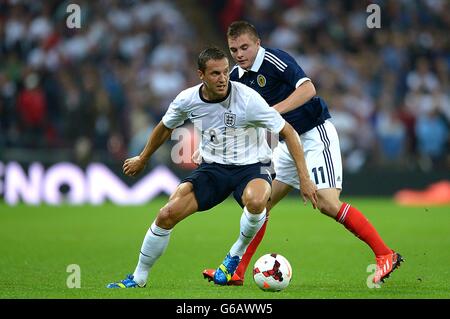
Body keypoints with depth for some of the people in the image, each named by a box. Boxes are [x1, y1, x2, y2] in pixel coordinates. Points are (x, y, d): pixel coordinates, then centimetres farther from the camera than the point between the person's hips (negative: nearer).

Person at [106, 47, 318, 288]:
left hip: (251, 167, -3)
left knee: (255, 201, -39)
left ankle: (236, 254, -8)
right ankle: (138, 278, 6)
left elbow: (287, 132, -15)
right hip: (214, 168, 3)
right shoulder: (187, 100, -10)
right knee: (167, 214, -15)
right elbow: (165, 127, 13)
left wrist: (304, 178, -19)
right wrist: (142, 160, 26)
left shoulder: (248, 99, -22)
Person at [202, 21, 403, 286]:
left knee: (327, 203, -19)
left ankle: (385, 255, -12)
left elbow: (308, 89, -30)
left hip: (316, 134, -8)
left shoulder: (274, 59, -18)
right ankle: (236, 272, 10)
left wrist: (273, 111, -37)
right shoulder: (237, 77, 5)